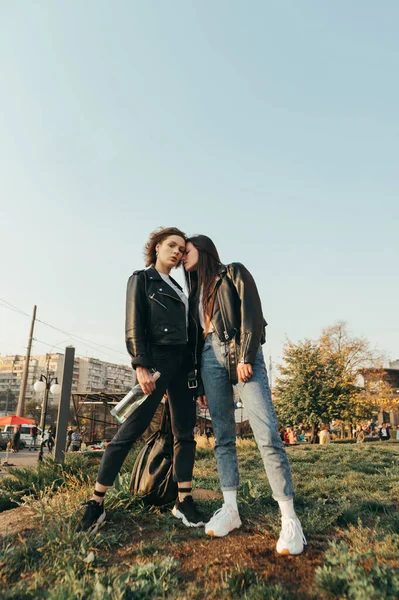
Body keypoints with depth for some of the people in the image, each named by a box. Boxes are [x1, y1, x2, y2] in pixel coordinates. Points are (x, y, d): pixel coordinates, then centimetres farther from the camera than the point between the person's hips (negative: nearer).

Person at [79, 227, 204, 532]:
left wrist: (192, 367, 12)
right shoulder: (142, 279, 4)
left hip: (182, 362, 7)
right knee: (132, 429, -7)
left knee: (185, 432, 5)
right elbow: (134, 327, -8)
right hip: (156, 360, -7)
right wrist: (141, 366, -19)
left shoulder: (178, 288, 22)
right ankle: (96, 501, 6)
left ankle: (184, 501, 14)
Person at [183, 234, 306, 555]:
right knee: (223, 437, 3)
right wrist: (199, 384, 15)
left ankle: (290, 518, -7)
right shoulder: (195, 290, 23)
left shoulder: (234, 273, 7)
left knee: (268, 434, -13)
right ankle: (231, 510, 10)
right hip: (210, 357, 6)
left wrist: (246, 358, -17)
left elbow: (252, 314, -6)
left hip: (240, 352, -5)